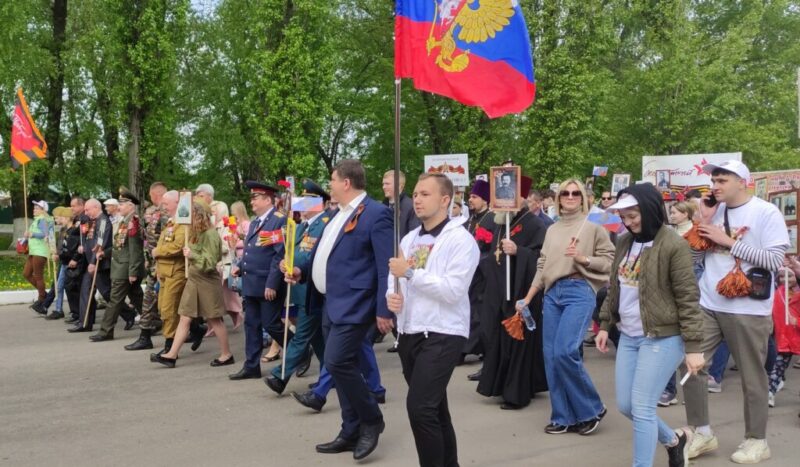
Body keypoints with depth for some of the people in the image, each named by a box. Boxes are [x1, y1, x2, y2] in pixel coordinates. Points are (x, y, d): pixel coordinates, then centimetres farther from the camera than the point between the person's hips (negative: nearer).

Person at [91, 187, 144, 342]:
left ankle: (106, 331, 3)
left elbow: (135, 251, -20)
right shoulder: (123, 222, 12)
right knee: (137, 299, 14)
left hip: (125, 269, -9)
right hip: (120, 267, 9)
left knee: (116, 300, -3)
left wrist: (133, 272, -21)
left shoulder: (133, 223, -17)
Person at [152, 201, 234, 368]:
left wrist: (192, 255, -27)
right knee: (185, 319, 5)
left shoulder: (210, 235, -16)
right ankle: (172, 355, 6)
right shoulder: (198, 233, 10)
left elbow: (210, 263, -19)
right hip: (193, 280, 8)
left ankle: (226, 354, 14)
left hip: (206, 282, -8)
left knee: (214, 320, 2)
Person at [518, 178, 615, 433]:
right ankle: (563, 417, 14)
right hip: (552, 294, 6)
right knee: (550, 355, 2)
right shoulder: (552, 229, 16)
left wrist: (583, 258, -15)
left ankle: (591, 408, 3)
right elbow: (542, 267, 16)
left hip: (580, 292, -6)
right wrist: (527, 299, 12)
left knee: (565, 351, -17)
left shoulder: (593, 226, 2)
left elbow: (610, 261, -1)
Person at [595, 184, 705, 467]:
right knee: (625, 406, 11)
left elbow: (688, 299, -14)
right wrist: (605, 325, 18)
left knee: (641, 407, -8)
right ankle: (674, 440, 35)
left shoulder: (673, 246, -14)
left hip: (662, 338, -8)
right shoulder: (625, 243, 9)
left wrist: (693, 346, -15)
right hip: (628, 337, 8)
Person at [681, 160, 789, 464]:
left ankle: (756, 440, 23)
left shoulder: (766, 213, -8)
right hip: (708, 305, 6)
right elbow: (697, 256, 14)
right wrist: (701, 229, -4)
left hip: (748, 310, -6)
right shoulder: (713, 211, 9)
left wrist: (727, 241, -16)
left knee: (752, 377, 6)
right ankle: (702, 432, 20)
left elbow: (774, 260, -16)